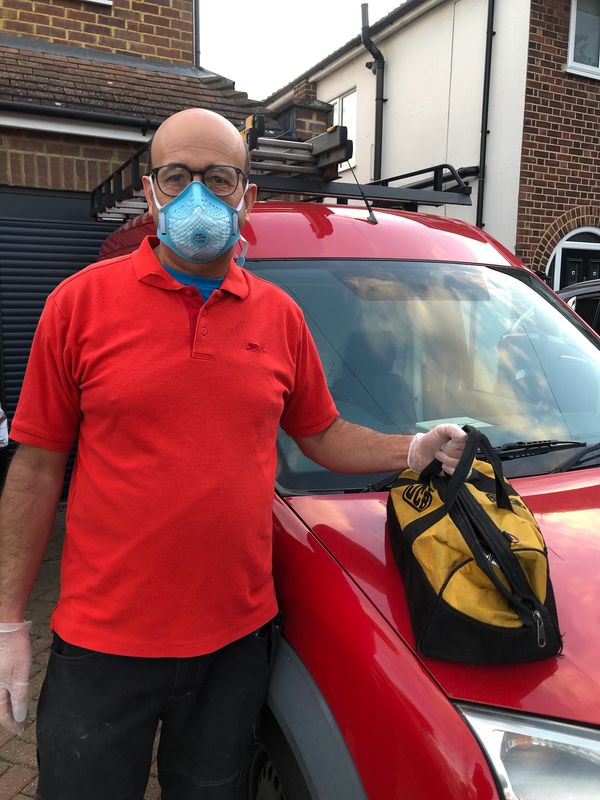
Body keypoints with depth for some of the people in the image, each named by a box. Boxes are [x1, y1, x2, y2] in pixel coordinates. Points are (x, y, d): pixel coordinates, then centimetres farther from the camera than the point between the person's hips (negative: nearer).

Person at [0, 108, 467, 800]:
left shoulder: (279, 314, 2)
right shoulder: (82, 301, -7)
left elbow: (323, 437, 12)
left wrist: (414, 450, -3)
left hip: (237, 637, 3)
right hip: (102, 644, -2)